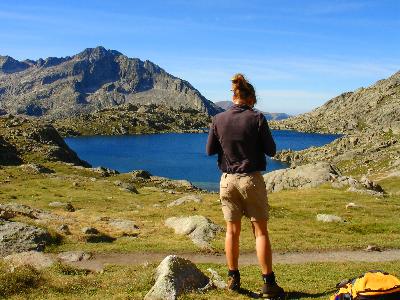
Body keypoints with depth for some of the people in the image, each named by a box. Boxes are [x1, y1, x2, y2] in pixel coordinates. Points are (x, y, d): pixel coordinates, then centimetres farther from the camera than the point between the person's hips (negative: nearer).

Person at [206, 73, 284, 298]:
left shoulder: (218, 119, -2)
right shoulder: (257, 118, -10)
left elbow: (209, 150, 5)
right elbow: (271, 150, -5)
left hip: (228, 180, 3)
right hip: (252, 179, -3)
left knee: (232, 230, 14)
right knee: (261, 231, 5)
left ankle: (233, 278, 23)